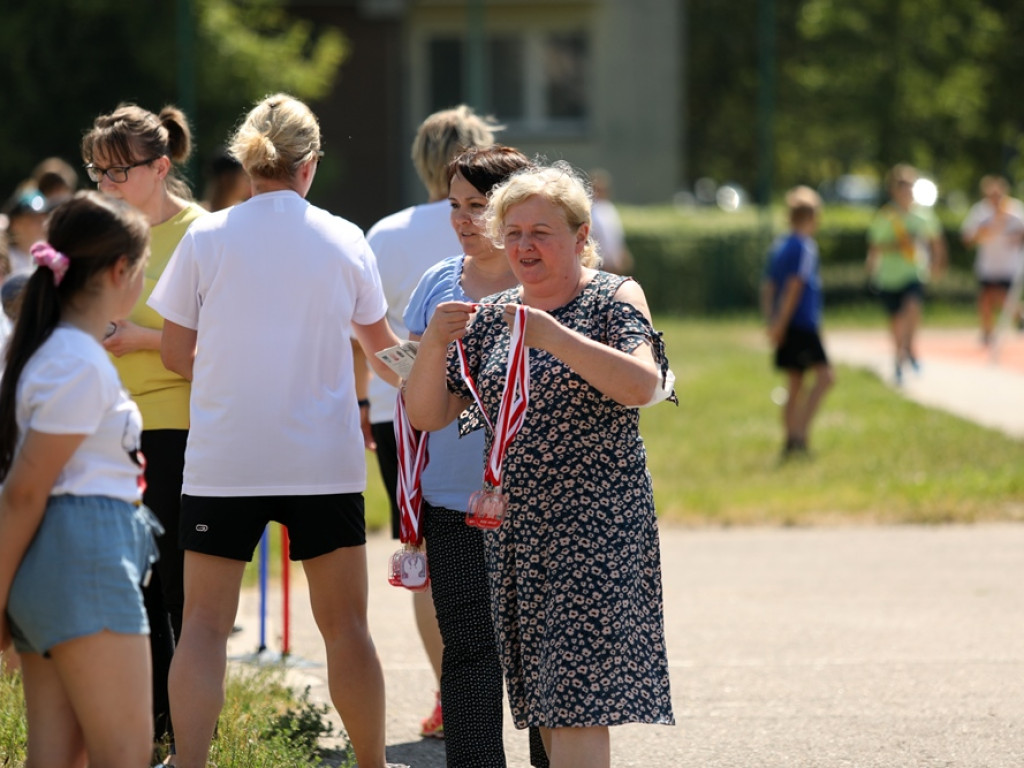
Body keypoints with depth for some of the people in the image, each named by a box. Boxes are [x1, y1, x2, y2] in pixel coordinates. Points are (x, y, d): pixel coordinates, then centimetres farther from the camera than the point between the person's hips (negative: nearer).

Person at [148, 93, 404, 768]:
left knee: (205, 624, 2)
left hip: (223, 460, -1)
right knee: (344, 624, 10)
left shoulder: (205, 238, -3)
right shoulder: (344, 241, 0)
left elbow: (176, 352, 3)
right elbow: (380, 342, 16)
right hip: (324, 459, 1)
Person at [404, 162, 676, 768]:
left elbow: (643, 386, -19)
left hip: (597, 529, -6)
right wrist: (435, 345, -10)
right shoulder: (490, 316, 13)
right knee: (545, 699, 7)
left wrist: (554, 338, -27)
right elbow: (427, 415, 8)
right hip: (514, 530, 6)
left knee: (577, 701, -12)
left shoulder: (615, 297, -1)